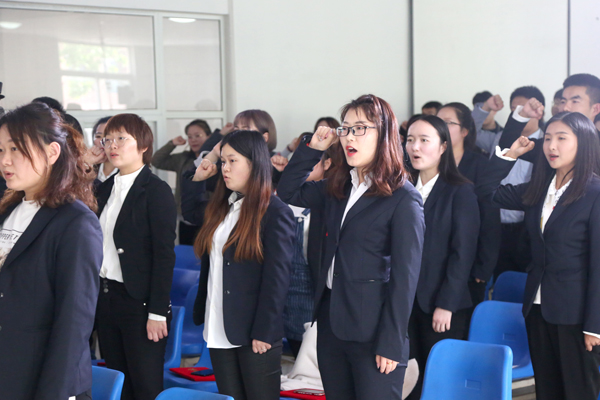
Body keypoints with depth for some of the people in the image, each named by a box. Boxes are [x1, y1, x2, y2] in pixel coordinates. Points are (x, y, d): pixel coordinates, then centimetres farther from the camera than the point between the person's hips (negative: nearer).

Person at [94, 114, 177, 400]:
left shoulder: (156, 191, -10)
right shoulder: (106, 189, 11)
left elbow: (164, 256, -13)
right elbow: (100, 244, 13)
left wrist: (158, 312, -16)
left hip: (138, 301, -7)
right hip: (105, 297, 7)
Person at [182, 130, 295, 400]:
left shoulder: (276, 213, -10)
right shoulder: (220, 208, 11)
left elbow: (277, 277, -14)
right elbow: (190, 212, 33)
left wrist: (264, 333, -17)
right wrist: (197, 179, 17)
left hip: (254, 336, -7)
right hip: (218, 331, 7)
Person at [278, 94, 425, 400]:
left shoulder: (403, 198, -11)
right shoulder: (337, 188, 9)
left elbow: (405, 276, -13)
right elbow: (288, 193, 20)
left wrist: (391, 344, -15)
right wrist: (312, 148, 7)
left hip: (372, 329, -7)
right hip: (330, 318, 7)